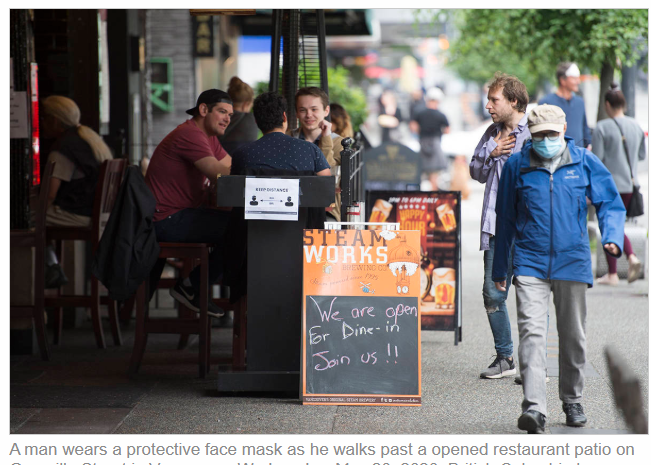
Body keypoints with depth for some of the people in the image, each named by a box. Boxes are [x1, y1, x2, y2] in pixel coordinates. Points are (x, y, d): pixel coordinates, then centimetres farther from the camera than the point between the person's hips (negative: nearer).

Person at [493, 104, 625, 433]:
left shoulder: (585, 162, 2)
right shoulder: (517, 166, 2)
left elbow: (610, 204, 8)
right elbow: (505, 219, 12)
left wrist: (612, 237, -13)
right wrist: (499, 269, 15)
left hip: (573, 261, 1)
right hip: (530, 263, -1)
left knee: (573, 336, 11)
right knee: (531, 332, -15)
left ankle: (572, 401, 28)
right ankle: (534, 407, -22)